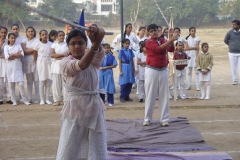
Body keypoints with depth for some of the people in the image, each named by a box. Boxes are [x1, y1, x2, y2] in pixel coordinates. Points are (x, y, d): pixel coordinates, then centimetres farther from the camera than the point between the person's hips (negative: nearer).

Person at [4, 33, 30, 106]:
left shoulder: (18, 45, 7)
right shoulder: (6, 47, 4)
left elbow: (22, 55, -6)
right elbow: (7, 57, -10)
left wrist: (12, 55, -10)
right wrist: (17, 54, -7)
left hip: (18, 68, 0)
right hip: (10, 68, 0)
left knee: (21, 84, -6)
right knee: (11, 85, 2)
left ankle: (25, 100, 3)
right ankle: (14, 101, 10)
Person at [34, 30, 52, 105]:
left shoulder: (50, 44, 4)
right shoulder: (38, 44, -2)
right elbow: (35, 54, 4)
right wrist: (37, 63, 4)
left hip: (49, 63, 2)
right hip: (41, 63, -2)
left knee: (48, 82, 3)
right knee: (42, 82, 0)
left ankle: (47, 99, 9)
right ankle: (42, 99, 5)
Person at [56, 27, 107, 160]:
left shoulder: (94, 61, 5)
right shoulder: (65, 63, -6)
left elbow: (100, 53, -20)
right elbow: (81, 65, -27)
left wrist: (97, 42, -46)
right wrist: (95, 44, -45)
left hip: (94, 108, 3)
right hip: (75, 109, -3)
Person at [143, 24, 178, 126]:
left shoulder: (163, 40, 9)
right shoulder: (148, 42, -8)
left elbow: (171, 49, -7)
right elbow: (158, 49, -25)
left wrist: (171, 40, -22)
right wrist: (171, 40, -29)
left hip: (163, 70, 5)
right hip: (151, 70, -4)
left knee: (164, 95, 3)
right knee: (150, 95, 0)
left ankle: (164, 119, 7)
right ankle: (147, 119, 8)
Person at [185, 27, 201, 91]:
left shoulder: (197, 38, 0)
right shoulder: (188, 38, 8)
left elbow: (197, 48, -7)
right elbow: (186, 48, 1)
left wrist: (197, 57, -14)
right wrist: (194, 47, -10)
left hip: (195, 55, -3)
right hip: (189, 55, 3)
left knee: (196, 70, -5)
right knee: (189, 71, 5)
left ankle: (197, 85, -5)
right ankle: (189, 85, 9)